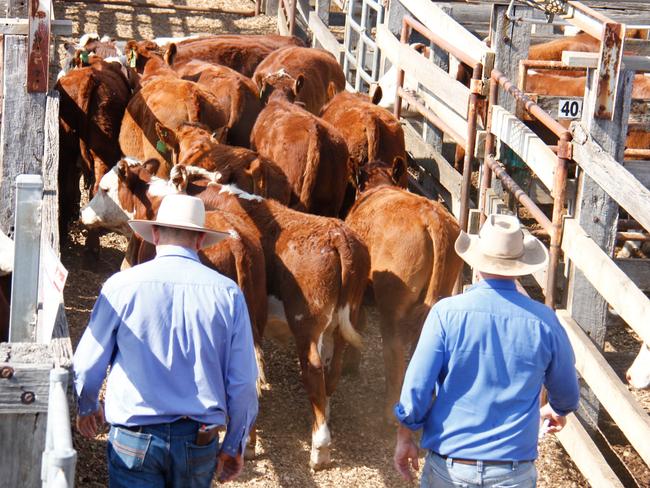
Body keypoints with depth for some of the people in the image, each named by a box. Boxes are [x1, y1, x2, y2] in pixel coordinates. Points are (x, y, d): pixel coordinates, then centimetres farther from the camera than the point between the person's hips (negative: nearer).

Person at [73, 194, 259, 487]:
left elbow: (87, 364, 3)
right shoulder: (228, 293, -1)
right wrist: (234, 447, 14)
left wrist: (87, 408, 24)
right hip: (200, 443, 2)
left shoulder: (121, 286, -5)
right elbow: (243, 382, 1)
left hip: (134, 440, -2)